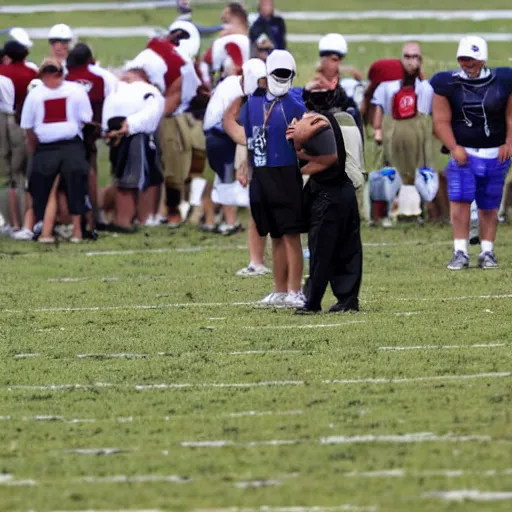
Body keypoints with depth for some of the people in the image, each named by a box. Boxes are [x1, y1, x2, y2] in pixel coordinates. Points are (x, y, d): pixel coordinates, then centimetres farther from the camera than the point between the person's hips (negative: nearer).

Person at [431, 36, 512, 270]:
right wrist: (454, 148, -14)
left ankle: (487, 252, 16)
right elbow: (442, 121, -5)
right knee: (460, 200, -14)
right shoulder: (448, 84, -5)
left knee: (489, 206, 7)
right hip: (464, 153, -1)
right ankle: (460, 252, -11)